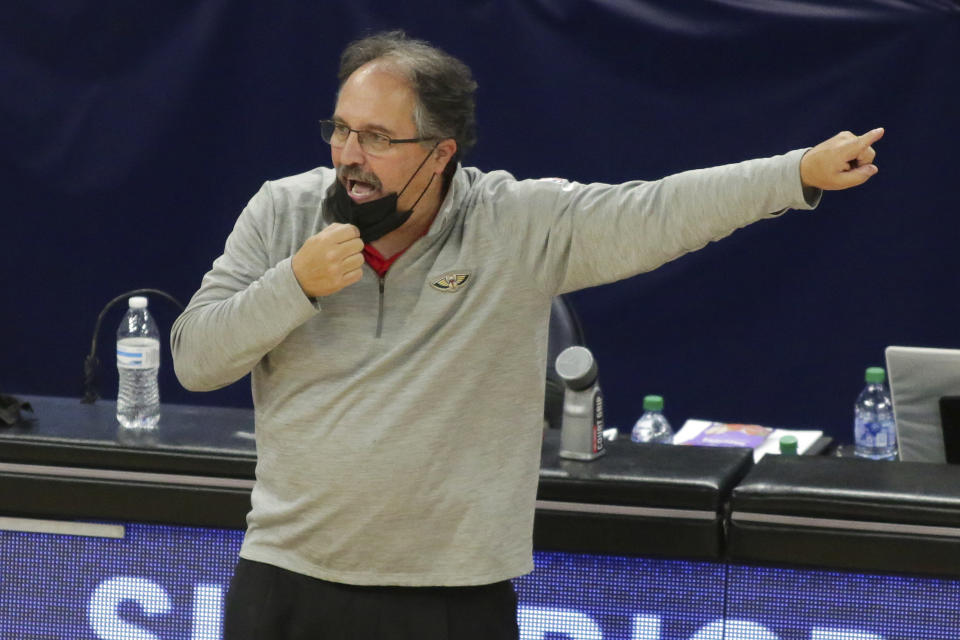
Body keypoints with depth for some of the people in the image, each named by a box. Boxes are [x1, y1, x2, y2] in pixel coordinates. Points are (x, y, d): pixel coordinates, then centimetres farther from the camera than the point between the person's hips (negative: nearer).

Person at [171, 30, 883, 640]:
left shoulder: (521, 226, -6)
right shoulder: (282, 212, 0)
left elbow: (658, 214, -8)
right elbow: (195, 358, -2)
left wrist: (804, 172, -14)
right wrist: (298, 283, -17)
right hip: (287, 581, 2)